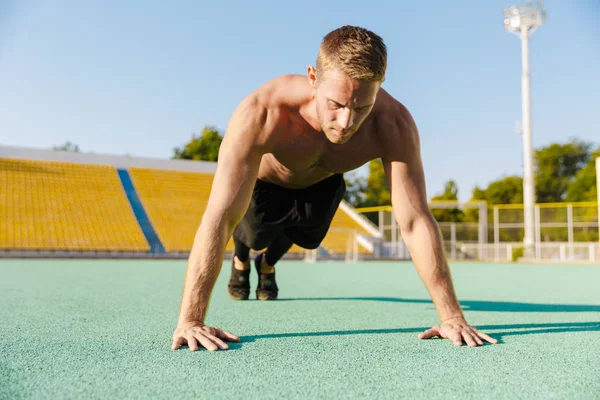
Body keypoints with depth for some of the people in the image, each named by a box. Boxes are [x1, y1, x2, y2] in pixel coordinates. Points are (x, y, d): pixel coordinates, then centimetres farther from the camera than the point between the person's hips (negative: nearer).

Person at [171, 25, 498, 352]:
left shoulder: (393, 124, -41)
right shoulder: (261, 113, -48)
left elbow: (415, 222, -38)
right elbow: (220, 217, -50)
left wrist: (452, 316, -40)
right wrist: (189, 321, -54)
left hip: (322, 183, 3)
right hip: (262, 179, -2)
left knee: (307, 239, 20)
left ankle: (267, 265, 58)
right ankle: (241, 261, 45)